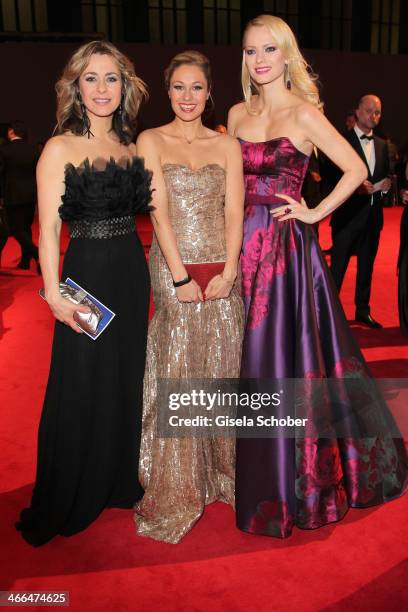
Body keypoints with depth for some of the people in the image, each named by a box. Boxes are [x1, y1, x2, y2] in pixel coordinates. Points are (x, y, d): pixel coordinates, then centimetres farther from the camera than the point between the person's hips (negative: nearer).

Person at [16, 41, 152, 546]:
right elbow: (48, 228, -11)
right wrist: (53, 293, -18)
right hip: (86, 275, -6)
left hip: (132, 275, 6)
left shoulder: (129, 146, 9)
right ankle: (62, 506, 24)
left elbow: (136, 208, 12)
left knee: (126, 383, 16)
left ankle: (118, 482, 37)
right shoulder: (59, 149, -7)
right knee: (81, 392, 3)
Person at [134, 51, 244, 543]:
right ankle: (177, 491, 16)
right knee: (177, 374, 1)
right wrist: (181, 276, -12)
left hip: (222, 271, 2)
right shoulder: (150, 141, 4)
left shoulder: (227, 145, 11)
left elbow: (234, 212, 3)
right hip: (173, 268, -2)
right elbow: (159, 210, -6)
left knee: (222, 368, 7)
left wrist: (228, 271, -9)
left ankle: (224, 470, 25)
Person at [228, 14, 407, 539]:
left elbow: (356, 170, -5)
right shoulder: (237, 114, 12)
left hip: (286, 249, -5)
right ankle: (252, 468, 29)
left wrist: (315, 213, -6)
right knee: (247, 356, 10)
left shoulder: (304, 113, -4)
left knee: (285, 357, -1)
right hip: (242, 245, 5)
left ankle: (291, 483, 17)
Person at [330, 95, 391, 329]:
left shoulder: (382, 145, 14)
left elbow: (386, 176, 16)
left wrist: (385, 185, -6)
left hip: (373, 214, 6)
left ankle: (363, 310, 27)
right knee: (338, 267, -1)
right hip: (348, 214, -6)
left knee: (367, 265, 15)